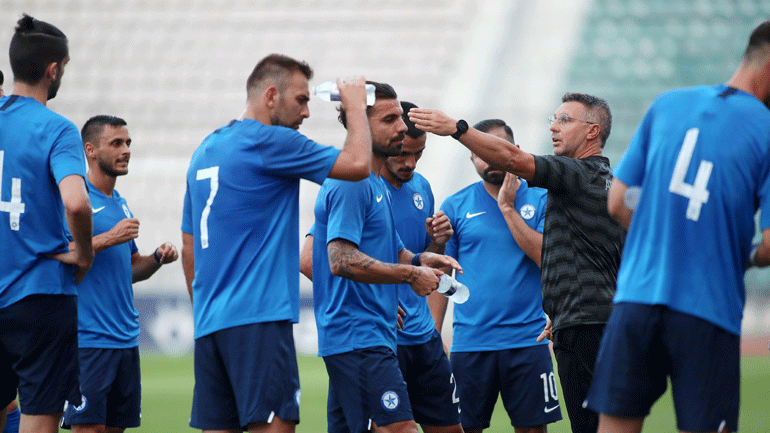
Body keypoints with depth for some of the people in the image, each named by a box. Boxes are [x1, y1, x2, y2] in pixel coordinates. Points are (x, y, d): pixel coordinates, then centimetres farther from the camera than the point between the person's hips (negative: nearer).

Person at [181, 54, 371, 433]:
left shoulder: (205, 150, 19)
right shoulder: (271, 142, -7)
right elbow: (357, 164, -13)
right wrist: (356, 106, 3)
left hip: (209, 322, 9)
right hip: (257, 317, -9)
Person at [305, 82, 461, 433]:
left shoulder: (376, 183, 21)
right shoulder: (351, 184, -12)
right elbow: (342, 261, -22)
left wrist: (420, 259, 8)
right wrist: (410, 274, -16)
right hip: (360, 338, -11)